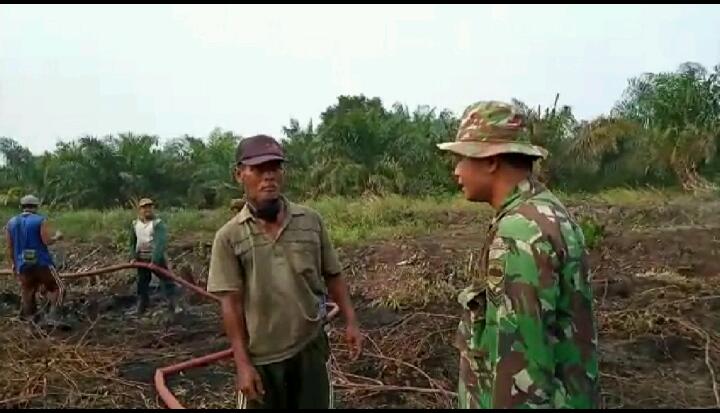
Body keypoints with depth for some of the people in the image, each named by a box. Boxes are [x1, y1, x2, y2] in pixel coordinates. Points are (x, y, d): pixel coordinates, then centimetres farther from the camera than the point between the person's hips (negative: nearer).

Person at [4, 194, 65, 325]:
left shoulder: (11, 222, 9)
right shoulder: (41, 220, -7)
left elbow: (9, 247, 10)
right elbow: (47, 241, -14)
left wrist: (13, 264, 19)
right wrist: (57, 236, 6)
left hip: (22, 265, 5)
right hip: (42, 263, -5)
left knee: (27, 291, 17)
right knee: (57, 287, 7)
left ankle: (27, 317, 22)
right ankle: (53, 316, -6)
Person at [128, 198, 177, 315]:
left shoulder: (158, 223, -13)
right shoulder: (135, 224, 5)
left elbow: (161, 243, -22)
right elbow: (132, 242, 13)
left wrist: (154, 260, -28)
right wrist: (133, 257, 0)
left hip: (157, 258, -5)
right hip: (142, 258, 5)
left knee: (166, 280, -3)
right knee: (142, 283, 13)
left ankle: (172, 305, 3)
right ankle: (141, 307, 25)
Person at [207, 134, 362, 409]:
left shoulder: (311, 221, -3)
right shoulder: (229, 236, -8)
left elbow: (333, 276, 6)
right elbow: (231, 304, -8)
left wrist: (350, 321, 1)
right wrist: (242, 363, -10)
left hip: (311, 347, 2)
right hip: (261, 357, -1)